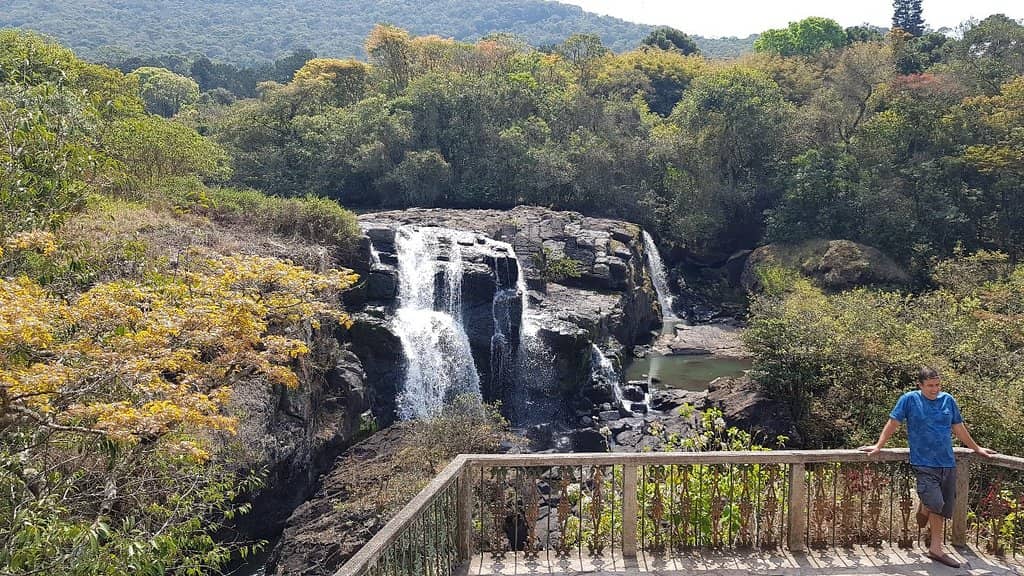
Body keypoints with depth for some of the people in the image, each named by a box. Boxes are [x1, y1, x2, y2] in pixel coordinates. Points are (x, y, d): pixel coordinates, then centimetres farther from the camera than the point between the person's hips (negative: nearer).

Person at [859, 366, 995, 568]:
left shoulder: (948, 400, 7)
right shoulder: (909, 399, -5)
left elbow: (959, 428, 18)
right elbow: (893, 423, 0)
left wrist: (977, 449, 24)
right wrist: (878, 446, -1)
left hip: (947, 463, 4)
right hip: (924, 464, -4)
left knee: (942, 510, 8)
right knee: (935, 503, -17)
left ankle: (935, 549, 22)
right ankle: (922, 509, 19)